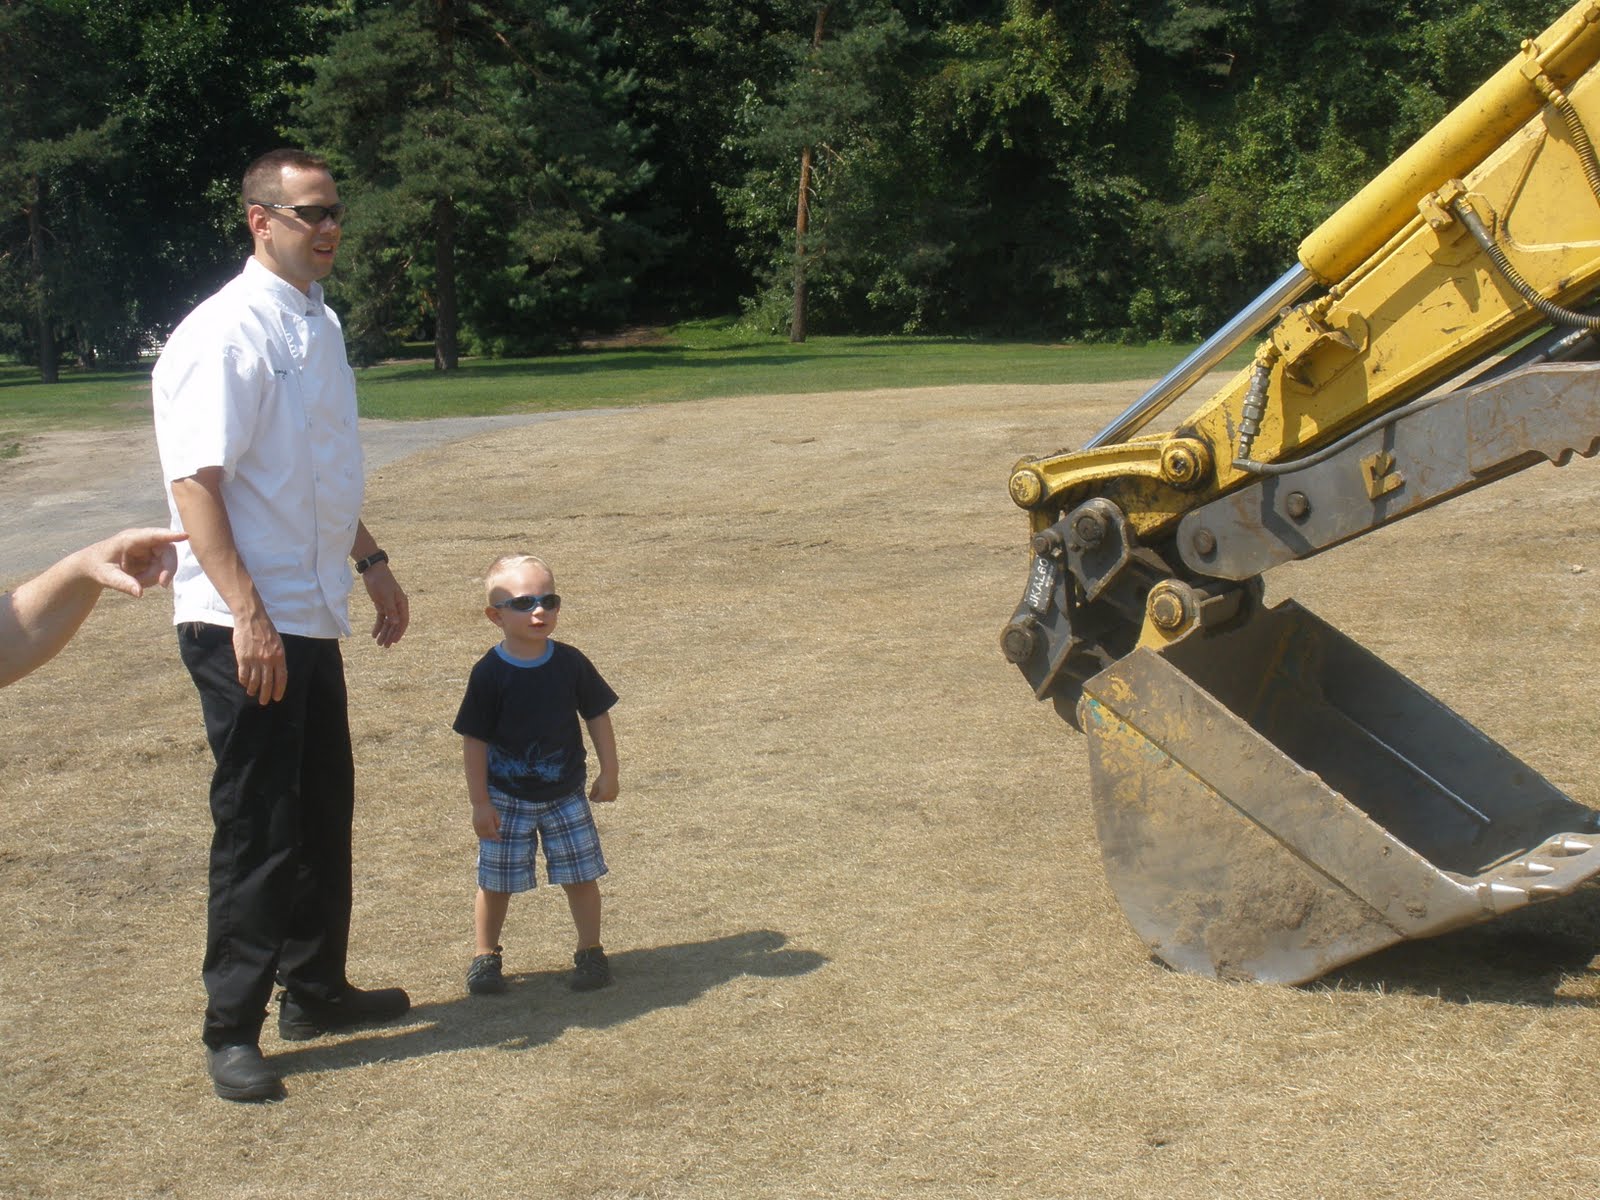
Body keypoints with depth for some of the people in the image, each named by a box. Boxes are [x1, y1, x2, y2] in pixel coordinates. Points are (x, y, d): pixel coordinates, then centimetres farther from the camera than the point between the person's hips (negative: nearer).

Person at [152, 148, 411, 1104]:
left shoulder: (320, 325, 13)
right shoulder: (224, 335, -16)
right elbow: (195, 483, -22)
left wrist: (372, 562, 24)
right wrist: (247, 616, -26)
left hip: (313, 618, 9)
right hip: (245, 627, -9)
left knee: (325, 812, 17)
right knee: (259, 828, -3)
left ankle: (315, 989, 32)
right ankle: (231, 1032, 8)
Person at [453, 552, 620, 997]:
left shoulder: (571, 663, -5)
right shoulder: (489, 674, -12)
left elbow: (597, 718, 5)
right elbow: (474, 740, -9)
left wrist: (608, 773, 3)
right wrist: (480, 802, -9)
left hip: (566, 794, 2)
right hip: (506, 798, -2)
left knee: (581, 876, 5)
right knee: (495, 883, 5)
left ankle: (590, 951, 20)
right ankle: (486, 954, 23)